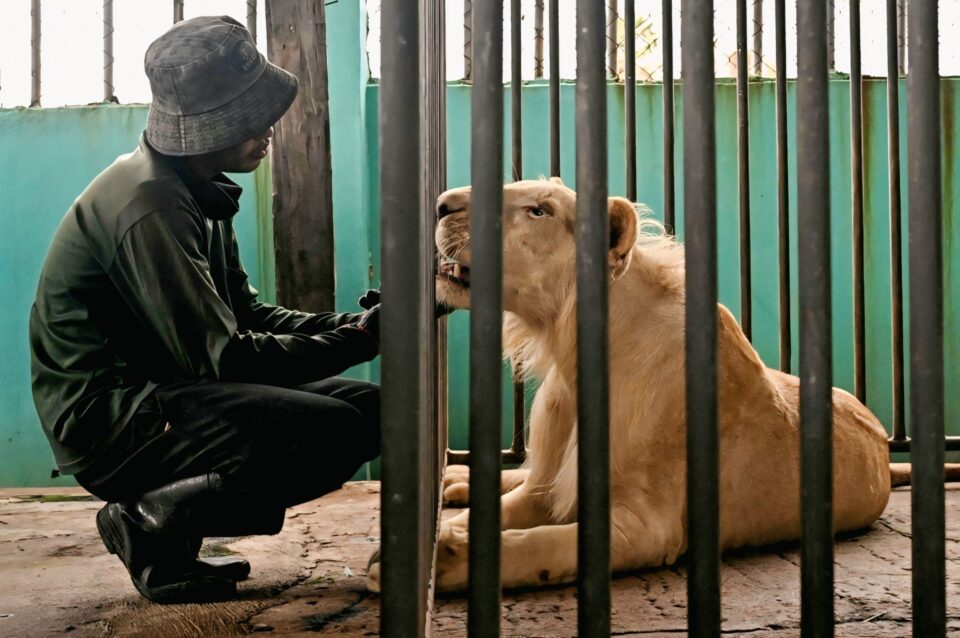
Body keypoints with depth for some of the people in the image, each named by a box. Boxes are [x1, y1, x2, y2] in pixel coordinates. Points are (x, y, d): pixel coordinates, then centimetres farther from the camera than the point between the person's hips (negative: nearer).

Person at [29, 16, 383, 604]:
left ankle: (160, 513, 4)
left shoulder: (197, 191, 10)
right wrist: (356, 341, -15)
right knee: (335, 429, -24)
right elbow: (221, 357, -22)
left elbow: (247, 314, 12)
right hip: (109, 418, -10)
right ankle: (157, 521, -10)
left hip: (156, 393, 10)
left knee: (370, 408, 3)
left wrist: (354, 325, -2)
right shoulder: (149, 205, -21)